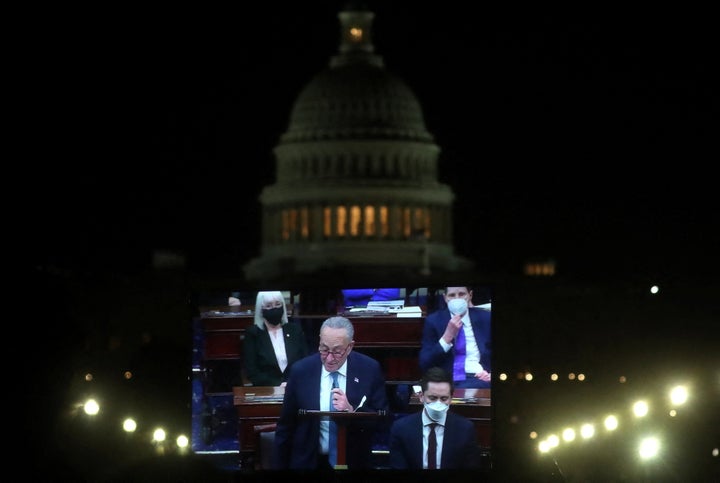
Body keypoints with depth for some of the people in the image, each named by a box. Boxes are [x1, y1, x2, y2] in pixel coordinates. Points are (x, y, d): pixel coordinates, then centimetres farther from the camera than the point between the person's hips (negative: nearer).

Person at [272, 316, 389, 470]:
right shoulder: (301, 371, -10)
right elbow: (285, 426, -3)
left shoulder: (370, 370, -11)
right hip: (309, 463, 0)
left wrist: (352, 411, -27)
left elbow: (382, 421, -10)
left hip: (354, 463, 0)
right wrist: (279, 467, -2)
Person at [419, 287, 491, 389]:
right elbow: (424, 364, -1)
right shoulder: (434, 321, 7)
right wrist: (447, 336, -12)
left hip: (477, 379, 0)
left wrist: (491, 374, -10)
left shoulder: (485, 318, 10)